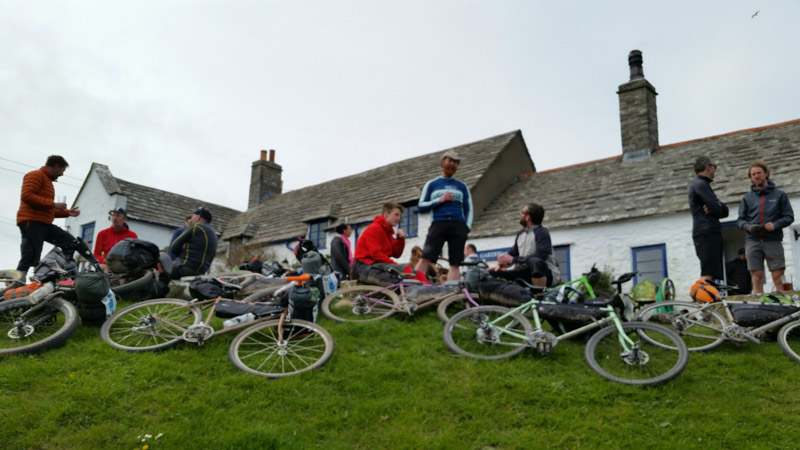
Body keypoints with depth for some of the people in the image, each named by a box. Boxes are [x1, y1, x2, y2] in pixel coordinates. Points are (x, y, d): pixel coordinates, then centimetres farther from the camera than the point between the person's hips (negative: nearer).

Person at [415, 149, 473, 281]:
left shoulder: (462, 187, 22)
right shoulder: (431, 184, 17)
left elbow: (469, 209, 19)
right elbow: (421, 206, 11)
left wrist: (467, 227, 2)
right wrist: (439, 200, -3)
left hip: (458, 226, 2)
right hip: (438, 224, -2)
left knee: (455, 263, -5)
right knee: (425, 258, -16)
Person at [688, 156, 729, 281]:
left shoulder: (702, 184, 26)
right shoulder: (700, 184, -4)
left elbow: (724, 211, 18)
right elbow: (717, 209, -15)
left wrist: (714, 208, -4)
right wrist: (718, 207, 8)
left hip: (711, 233, 10)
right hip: (707, 233, -10)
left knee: (713, 274, 7)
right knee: (708, 273, -19)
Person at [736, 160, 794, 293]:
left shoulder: (779, 194, 11)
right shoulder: (747, 198, 14)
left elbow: (789, 216, 7)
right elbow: (740, 220, 13)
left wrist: (775, 225, -11)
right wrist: (748, 227, -8)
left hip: (773, 241, -1)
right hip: (753, 241, 1)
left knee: (778, 277, -5)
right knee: (757, 278, -2)